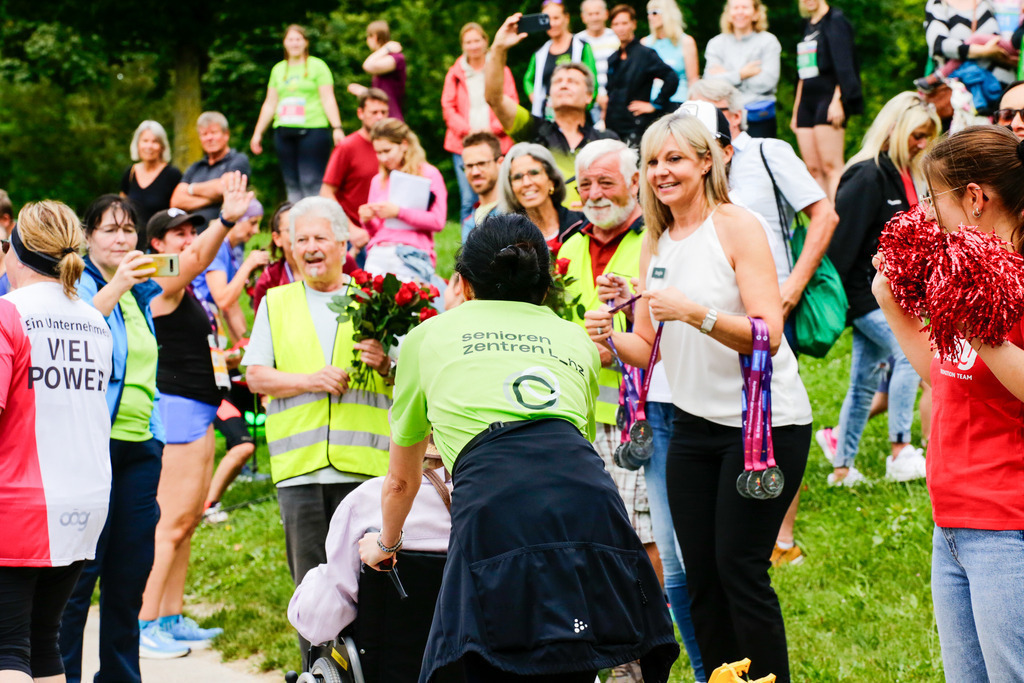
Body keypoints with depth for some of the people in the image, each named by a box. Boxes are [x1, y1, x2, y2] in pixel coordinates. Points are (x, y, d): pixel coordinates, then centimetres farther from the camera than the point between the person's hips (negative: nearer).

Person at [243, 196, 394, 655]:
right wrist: (310, 380, -8)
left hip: (364, 462, -1)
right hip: (299, 466, 1)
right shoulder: (276, 303, 16)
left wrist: (385, 365, -12)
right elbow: (256, 376, 7)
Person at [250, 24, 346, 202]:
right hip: (284, 132, 5)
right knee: (292, 184, 2)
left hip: (312, 131, -5)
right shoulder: (278, 69, 18)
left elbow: (328, 99, -2)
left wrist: (337, 128, -13)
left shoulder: (317, 66, 4)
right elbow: (270, 104, 22)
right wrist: (258, 133, 19)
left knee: (311, 182, -13)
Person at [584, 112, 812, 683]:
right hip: (696, 423, 7)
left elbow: (767, 335, -18)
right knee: (700, 577, 5)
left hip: (764, 421, -6)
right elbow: (646, 349, 10)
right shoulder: (655, 243, 9)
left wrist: (696, 313, -31)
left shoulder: (737, 227, -10)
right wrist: (610, 337, -11)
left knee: (741, 569, -10)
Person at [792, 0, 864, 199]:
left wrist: (837, 101, -20)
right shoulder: (808, 25, 20)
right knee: (813, 169, 2)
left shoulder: (835, 21, -4)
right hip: (807, 102, 8)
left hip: (828, 99, -8)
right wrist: (796, 109, 21)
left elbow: (844, 67, -12)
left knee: (831, 166, -13)